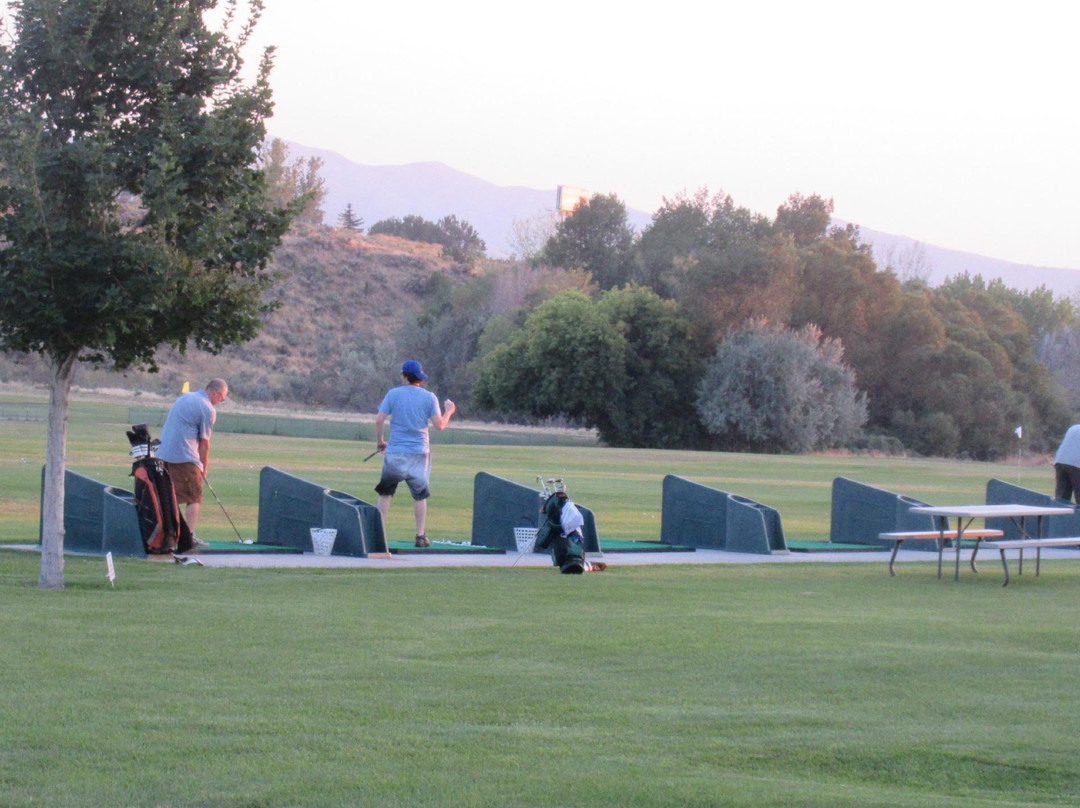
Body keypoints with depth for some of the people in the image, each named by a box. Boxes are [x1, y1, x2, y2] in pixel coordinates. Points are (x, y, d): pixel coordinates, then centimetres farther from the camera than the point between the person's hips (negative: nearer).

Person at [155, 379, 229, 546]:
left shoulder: (185, 397, 17)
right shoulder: (208, 409, -7)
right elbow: (204, 442, -4)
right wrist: (204, 468, 8)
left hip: (163, 453, 8)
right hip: (185, 456, -7)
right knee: (194, 497, 0)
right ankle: (189, 536, -6)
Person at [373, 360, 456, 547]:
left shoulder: (393, 394, -2)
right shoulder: (429, 397, 0)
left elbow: (379, 420, -6)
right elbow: (439, 425, -3)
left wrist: (379, 441, 9)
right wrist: (449, 412, 16)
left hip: (395, 453, -1)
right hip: (419, 453, 1)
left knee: (385, 493, 7)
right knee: (420, 495, 10)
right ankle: (421, 536, 5)